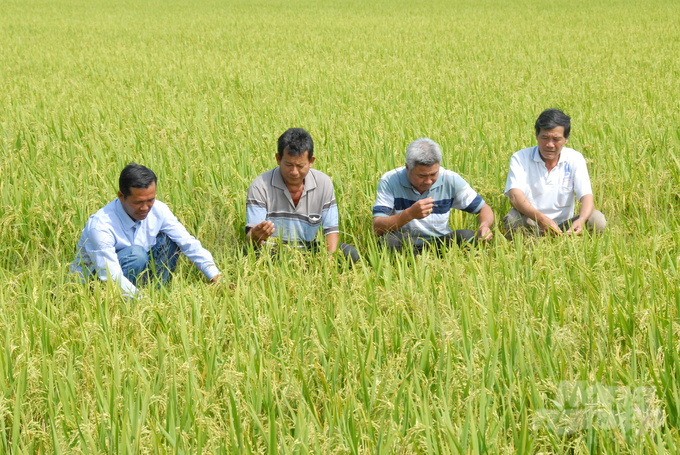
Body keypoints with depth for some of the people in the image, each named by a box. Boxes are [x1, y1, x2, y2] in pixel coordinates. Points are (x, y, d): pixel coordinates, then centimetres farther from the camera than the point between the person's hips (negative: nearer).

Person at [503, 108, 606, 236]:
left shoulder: (574, 159, 2)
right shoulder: (520, 158, -4)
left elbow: (587, 197, -9)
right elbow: (515, 196, -21)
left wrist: (581, 220, -35)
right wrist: (541, 219, -41)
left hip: (564, 228, 3)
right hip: (531, 227, -2)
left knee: (597, 219, -24)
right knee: (514, 217, -36)